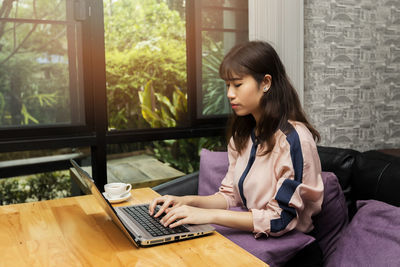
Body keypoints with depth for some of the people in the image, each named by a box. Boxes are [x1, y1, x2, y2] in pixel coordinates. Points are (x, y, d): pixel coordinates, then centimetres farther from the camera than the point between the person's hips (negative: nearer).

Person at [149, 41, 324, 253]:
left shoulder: (293, 139, -19)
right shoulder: (243, 135, 7)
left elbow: (280, 219, -21)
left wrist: (210, 215, -24)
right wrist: (187, 202, -5)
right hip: (252, 239, 7)